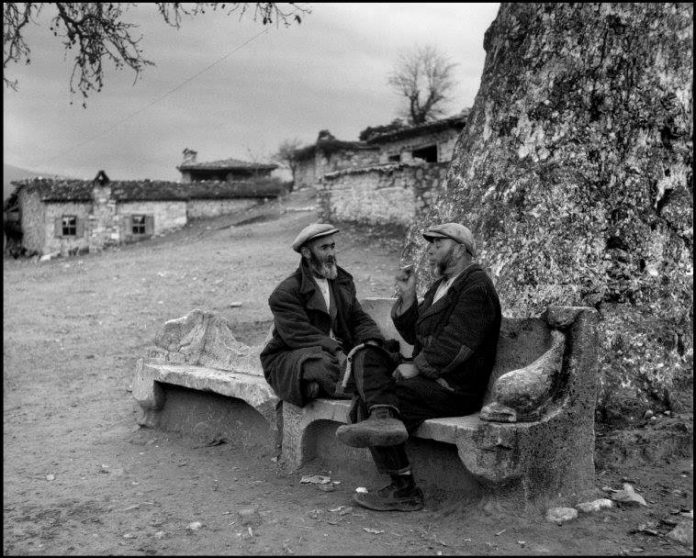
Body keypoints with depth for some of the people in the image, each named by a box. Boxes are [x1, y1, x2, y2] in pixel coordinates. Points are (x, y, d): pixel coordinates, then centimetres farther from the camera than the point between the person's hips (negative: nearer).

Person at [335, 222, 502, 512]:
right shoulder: (440, 286, 22)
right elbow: (414, 335, 19)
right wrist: (407, 298, 6)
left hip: (455, 391, -10)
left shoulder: (476, 287, -11)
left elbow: (455, 344, -21)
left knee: (366, 404, -20)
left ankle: (405, 491, -19)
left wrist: (417, 367, -17)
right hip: (428, 377, 10)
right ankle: (384, 417, -35)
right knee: (367, 356, -9)